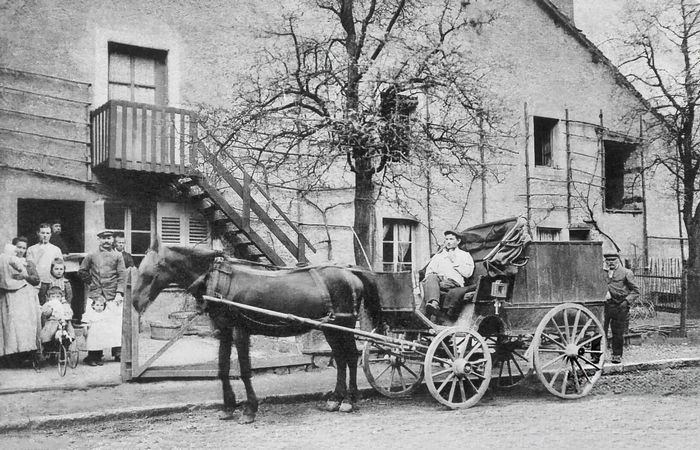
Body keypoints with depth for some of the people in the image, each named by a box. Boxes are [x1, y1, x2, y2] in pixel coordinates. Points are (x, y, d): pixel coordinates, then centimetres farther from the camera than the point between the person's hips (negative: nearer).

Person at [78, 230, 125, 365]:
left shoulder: (117, 256, 9)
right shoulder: (91, 256, 11)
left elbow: (121, 276, 3)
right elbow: (82, 272, 18)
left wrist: (119, 293, -7)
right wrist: (91, 283, 8)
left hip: (113, 296, 0)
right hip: (95, 295, 0)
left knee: (116, 323, -2)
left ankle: (118, 352, 5)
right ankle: (95, 354, 1)